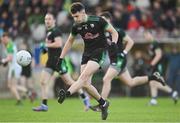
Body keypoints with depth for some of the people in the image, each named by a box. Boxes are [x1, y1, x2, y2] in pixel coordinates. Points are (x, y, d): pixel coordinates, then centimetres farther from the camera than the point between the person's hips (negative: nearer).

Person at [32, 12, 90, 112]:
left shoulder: (56, 31, -11)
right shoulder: (49, 32, 18)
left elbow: (59, 44, -25)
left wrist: (46, 45, -16)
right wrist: (45, 48, 15)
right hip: (51, 61, 9)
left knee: (68, 81, -1)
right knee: (43, 82, -2)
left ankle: (84, 98, 12)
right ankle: (44, 105, -1)